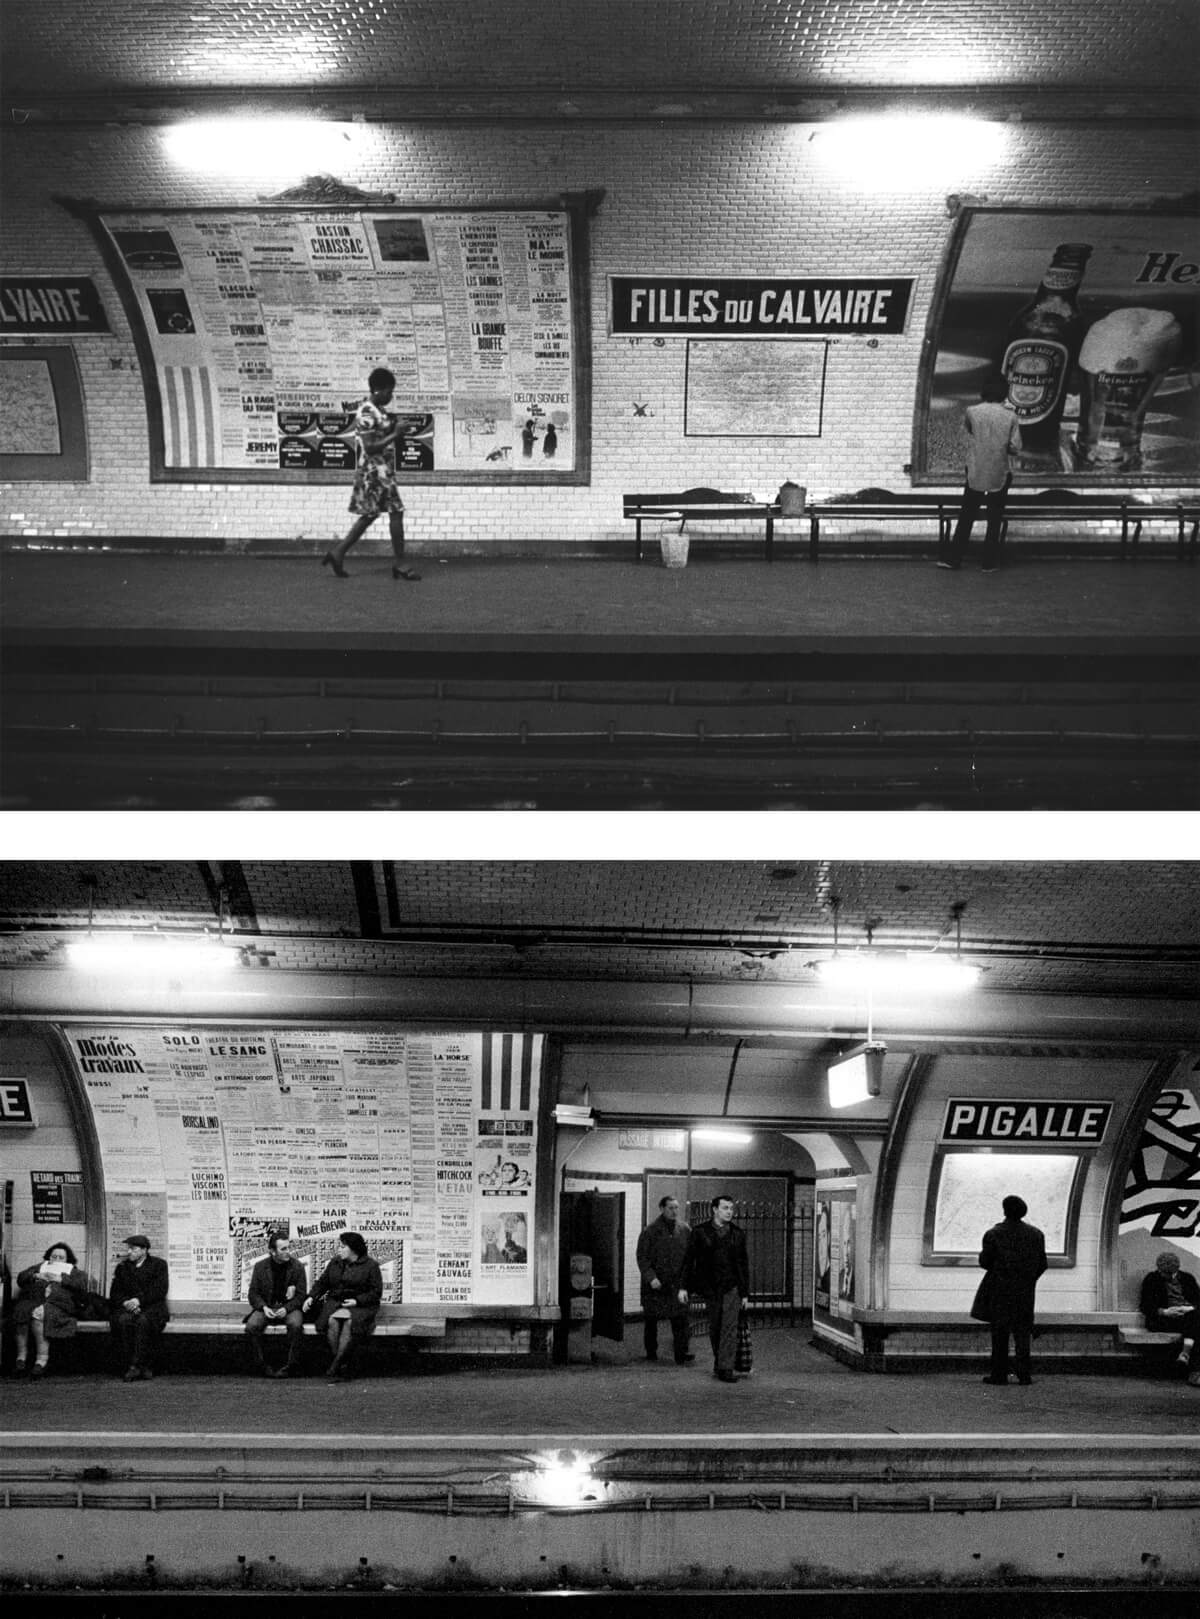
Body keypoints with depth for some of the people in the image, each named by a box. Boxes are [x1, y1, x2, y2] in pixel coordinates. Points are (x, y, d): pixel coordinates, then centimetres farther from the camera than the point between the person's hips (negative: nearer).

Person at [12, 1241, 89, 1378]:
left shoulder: (73, 1271, 25)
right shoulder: (39, 1267, 33)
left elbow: (82, 1285, 4)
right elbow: (21, 1278, 18)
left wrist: (61, 1279, -4)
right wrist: (36, 1276, 1)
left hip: (58, 1304, -3)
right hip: (32, 1302, 3)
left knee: (39, 1313, -36)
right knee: (21, 1311, -32)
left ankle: (42, 1357, -39)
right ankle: (21, 1356, -31)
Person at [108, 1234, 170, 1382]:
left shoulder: (158, 1265, 9)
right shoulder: (122, 1268, 20)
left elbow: (160, 1290, -4)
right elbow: (115, 1293, 12)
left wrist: (139, 1300, -17)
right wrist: (125, 1302, -11)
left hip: (152, 1308, -3)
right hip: (127, 1308, 3)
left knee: (143, 1321, -37)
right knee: (123, 1320, -33)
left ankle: (135, 1365, -34)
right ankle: (143, 1367, -31)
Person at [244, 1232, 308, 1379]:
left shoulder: (297, 1267, -1)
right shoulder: (260, 1267, 2)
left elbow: (301, 1295, -1)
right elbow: (253, 1293, 5)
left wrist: (287, 1309, -19)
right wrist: (264, 1307, -15)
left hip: (289, 1307, -1)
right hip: (266, 1307, 1)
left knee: (295, 1325, -35)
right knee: (252, 1325, -29)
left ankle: (291, 1366, -21)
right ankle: (261, 1365, -16)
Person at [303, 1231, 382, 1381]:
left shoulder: (370, 1266, 0)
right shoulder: (335, 1263, 16)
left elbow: (376, 1292, -2)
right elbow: (322, 1283, 21)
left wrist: (357, 1301, -15)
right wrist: (311, 1297, 3)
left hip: (360, 1305, -4)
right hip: (335, 1302, 4)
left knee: (350, 1322, -36)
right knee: (332, 1321, -30)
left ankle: (336, 1363, -34)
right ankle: (345, 1366, -26)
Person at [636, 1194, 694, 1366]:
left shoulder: (685, 1230, 6)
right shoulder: (651, 1230, -4)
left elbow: (690, 1257, 10)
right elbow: (642, 1257, -5)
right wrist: (650, 1277, -15)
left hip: (677, 1284, 2)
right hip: (655, 1284, -2)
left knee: (680, 1318, -7)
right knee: (651, 1319, 8)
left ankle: (681, 1355, -6)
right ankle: (651, 1352, 22)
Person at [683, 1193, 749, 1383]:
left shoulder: (737, 1233, 6)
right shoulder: (700, 1232, 0)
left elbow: (743, 1263, 10)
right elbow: (689, 1260, 2)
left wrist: (744, 1292, 8)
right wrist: (684, 1287, -2)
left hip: (732, 1287, 0)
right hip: (710, 1287, 0)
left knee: (730, 1327, -8)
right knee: (714, 1328, 9)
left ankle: (726, 1369, -10)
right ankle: (719, 1362, 26)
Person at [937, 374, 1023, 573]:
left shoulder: (972, 412, -8)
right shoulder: (1010, 416, -9)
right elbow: (1015, 448, -8)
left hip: (975, 473, 0)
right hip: (1000, 474, 0)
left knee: (966, 516, 11)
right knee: (994, 519, 10)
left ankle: (953, 557, 13)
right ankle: (990, 562, 12)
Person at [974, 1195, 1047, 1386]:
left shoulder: (993, 1234, -8)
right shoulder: (1035, 1234, 1)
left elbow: (985, 1262, -6)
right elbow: (1042, 1264, 4)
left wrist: (983, 1254, 16)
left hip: (999, 1290, -2)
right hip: (1025, 1291, 2)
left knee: (999, 1333, 4)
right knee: (1022, 1331, 6)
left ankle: (999, 1374, 3)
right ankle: (1024, 1374, -1)